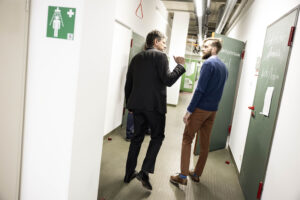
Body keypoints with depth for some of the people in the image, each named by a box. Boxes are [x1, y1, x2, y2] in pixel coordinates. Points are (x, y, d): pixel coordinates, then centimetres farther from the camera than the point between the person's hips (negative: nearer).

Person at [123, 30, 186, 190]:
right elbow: (168, 80, -15)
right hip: (154, 105, -6)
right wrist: (180, 65, -2)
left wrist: (129, 103, 22)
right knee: (157, 137, 9)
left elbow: (128, 84, 15)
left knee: (137, 137, 14)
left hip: (137, 104, 6)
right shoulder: (160, 56, -5)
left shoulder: (136, 58, 15)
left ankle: (129, 173, 21)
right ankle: (145, 171, -2)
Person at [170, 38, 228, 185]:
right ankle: (196, 174, 24)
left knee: (187, 140, 0)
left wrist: (189, 110, -16)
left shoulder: (208, 64, -12)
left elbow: (200, 89, -18)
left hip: (200, 109, -8)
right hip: (213, 110, 8)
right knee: (205, 143, 12)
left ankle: (183, 176, 2)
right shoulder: (224, 67, 14)